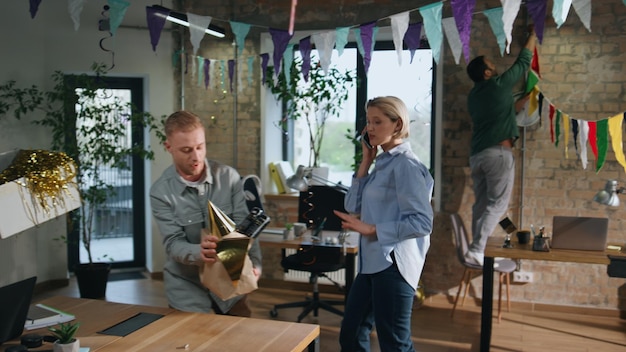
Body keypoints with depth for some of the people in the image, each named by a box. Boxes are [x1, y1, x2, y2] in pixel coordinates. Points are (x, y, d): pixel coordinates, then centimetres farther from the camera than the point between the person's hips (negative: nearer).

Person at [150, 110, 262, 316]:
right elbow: (173, 244, -17)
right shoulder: (160, 192, -12)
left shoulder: (229, 177, -7)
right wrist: (198, 253, -39)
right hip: (187, 285, -2)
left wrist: (254, 263, -26)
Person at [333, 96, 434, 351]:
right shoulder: (382, 163, 13)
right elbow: (353, 206, 9)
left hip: (393, 264, -9)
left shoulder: (405, 165, -14)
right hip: (373, 263, 9)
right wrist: (365, 163, 4)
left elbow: (422, 222, -21)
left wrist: (371, 229, -21)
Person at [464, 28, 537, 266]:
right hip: (498, 153, -7)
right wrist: (533, 34, 24)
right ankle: (476, 250, -15)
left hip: (477, 155, 7)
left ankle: (478, 250, 7)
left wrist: (524, 100, 34)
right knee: (497, 204, -6)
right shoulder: (500, 84, -1)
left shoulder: (474, 96, 18)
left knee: (481, 204, 9)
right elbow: (523, 62, 11)